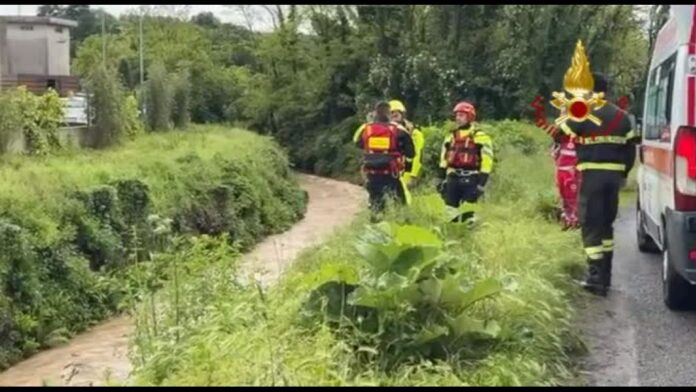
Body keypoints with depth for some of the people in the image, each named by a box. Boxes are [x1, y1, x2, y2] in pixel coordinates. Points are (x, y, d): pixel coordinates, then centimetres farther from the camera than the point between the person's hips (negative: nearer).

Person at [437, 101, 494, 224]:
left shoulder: (480, 137, -6)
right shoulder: (451, 136, 14)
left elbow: (486, 161, -9)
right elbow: (444, 159, 18)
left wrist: (481, 183, -13)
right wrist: (442, 179, 13)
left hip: (470, 180, -6)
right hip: (452, 178, 6)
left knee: (467, 214, -4)